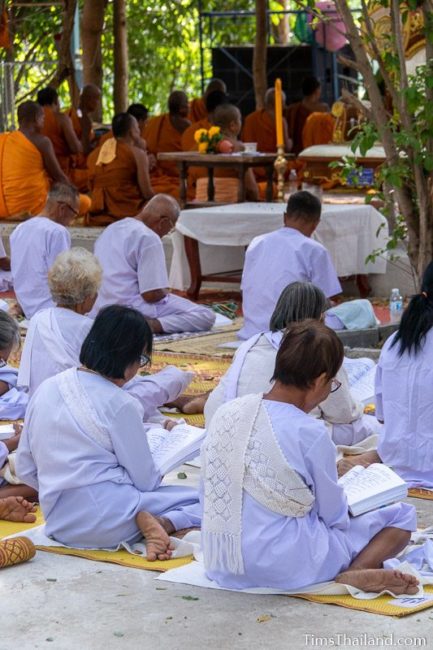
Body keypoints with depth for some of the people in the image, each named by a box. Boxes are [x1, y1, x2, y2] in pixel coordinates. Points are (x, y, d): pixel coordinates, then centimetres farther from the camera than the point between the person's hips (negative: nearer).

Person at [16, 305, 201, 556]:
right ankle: (165, 523, -26)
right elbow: (146, 481, -4)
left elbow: (26, 470, 12)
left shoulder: (47, 388, 6)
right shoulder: (119, 404, -11)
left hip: (59, 524, 7)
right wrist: (156, 476, 18)